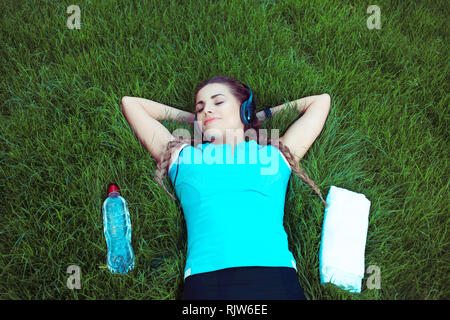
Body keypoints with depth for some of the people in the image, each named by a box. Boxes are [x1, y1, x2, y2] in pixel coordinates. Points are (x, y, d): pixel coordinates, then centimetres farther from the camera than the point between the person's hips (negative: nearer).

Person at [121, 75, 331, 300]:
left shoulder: (275, 154, 22)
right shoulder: (183, 156, 21)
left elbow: (321, 101, 34)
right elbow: (130, 103, 32)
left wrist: (261, 116, 37)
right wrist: (193, 119, 35)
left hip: (275, 276, 2)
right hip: (206, 279, -1)